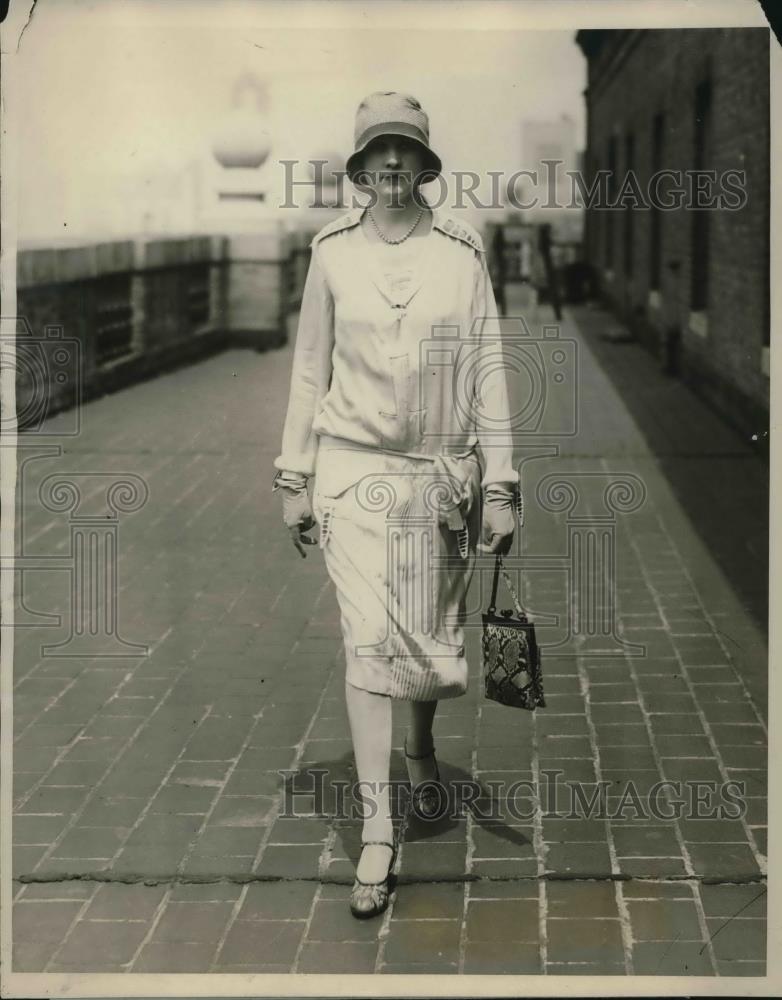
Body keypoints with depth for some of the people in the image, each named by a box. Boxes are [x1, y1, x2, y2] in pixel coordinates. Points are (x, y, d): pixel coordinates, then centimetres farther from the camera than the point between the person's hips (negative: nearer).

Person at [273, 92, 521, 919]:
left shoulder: (462, 252, 0)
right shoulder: (332, 251, 1)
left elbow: (487, 370, 1)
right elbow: (309, 370, 6)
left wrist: (501, 486, -2)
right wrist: (293, 478, 5)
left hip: (443, 473, 1)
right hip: (354, 469, -1)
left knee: (434, 638, 12)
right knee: (368, 642, -8)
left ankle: (422, 750, 44)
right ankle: (377, 833, -4)